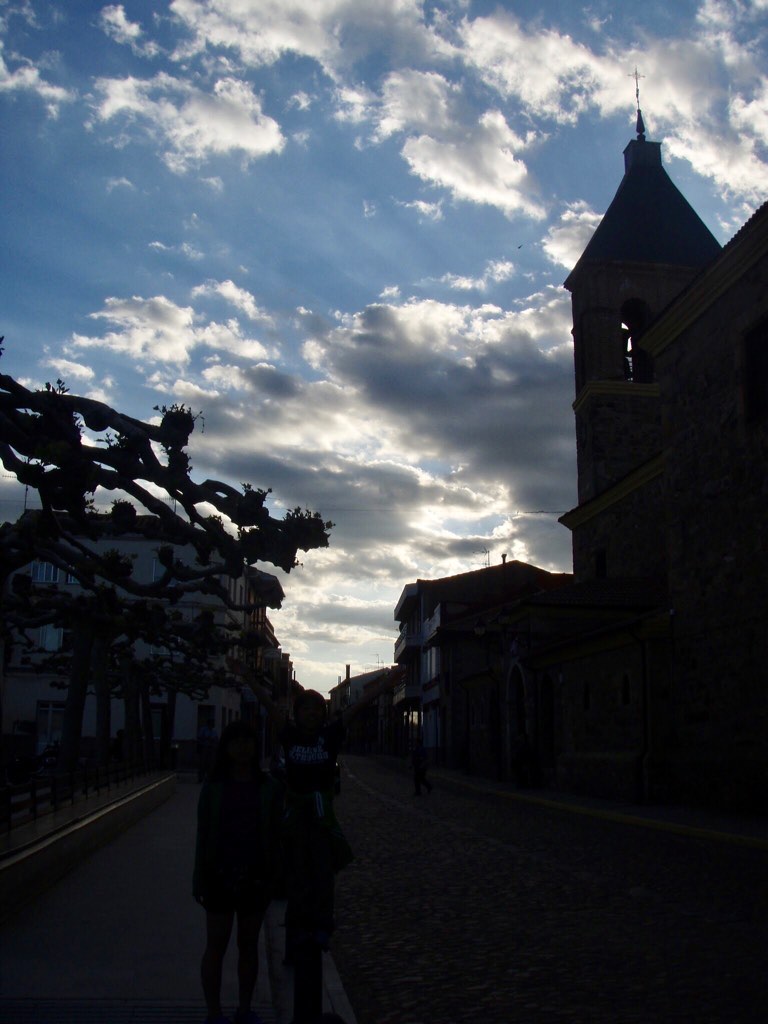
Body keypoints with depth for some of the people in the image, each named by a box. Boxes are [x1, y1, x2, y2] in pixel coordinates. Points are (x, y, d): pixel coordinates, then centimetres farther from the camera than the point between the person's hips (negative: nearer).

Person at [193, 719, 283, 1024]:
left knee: (249, 945, 12)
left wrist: (274, 877, -2)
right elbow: (203, 834, -1)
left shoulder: (268, 787, -1)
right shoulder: (213, 787, -2)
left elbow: (274, 835, 1)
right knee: (216, 945, 5)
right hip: (220, 874, -1)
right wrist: (199, 878, -2)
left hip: (255, 876, 1)